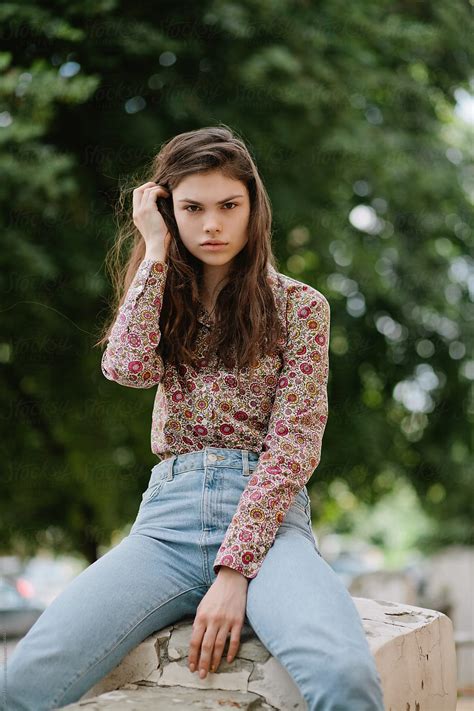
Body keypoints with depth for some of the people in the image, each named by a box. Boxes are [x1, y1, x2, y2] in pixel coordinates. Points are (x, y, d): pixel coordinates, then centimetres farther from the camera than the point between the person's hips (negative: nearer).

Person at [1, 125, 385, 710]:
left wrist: (234, 569, -14)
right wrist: (156, 253, 3)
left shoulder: (299, 304, 8)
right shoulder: (164, 300, 20)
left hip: (266, 516, -2)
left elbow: (294, 442, -3)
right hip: (168, 516, 3)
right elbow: (127, 367, -4)